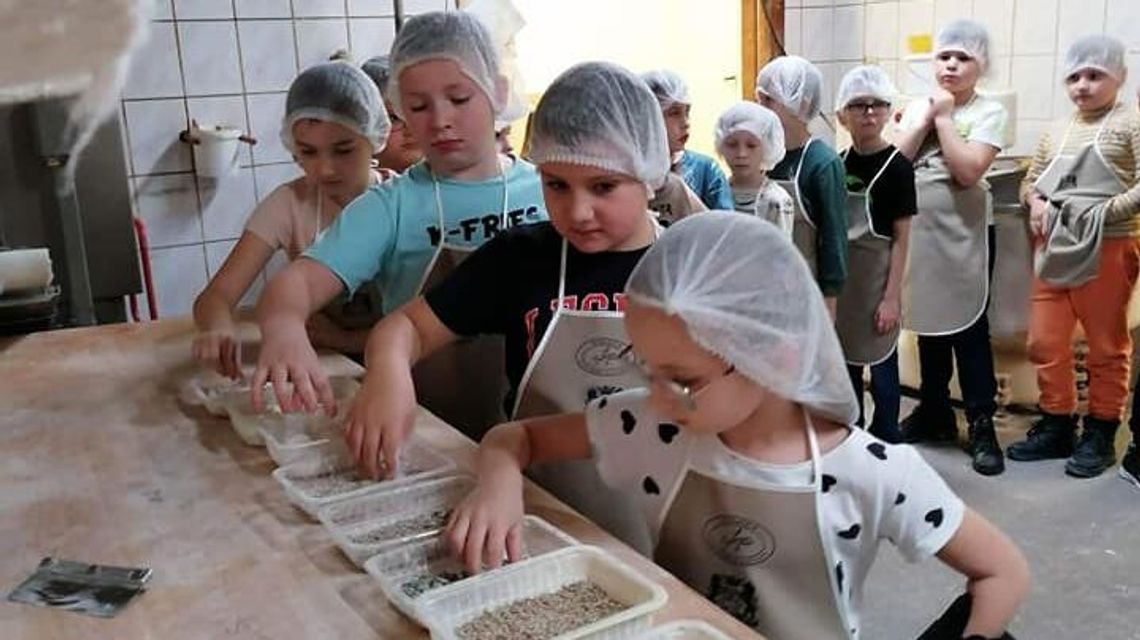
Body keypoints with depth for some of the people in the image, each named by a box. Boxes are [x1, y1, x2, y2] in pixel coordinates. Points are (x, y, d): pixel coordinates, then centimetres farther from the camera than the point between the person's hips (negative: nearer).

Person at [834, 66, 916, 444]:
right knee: (844, 360, 14)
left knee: (880, 361, 2)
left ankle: (885, 444, 16)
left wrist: (892, 295, -12)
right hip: (840, 275, 5)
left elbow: (901, 238, -9)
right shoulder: (839, 164, 6)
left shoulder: (896, 166, -8)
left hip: (876, 275, -5)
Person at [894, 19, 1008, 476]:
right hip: (919, 231, 5)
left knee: (969, 328, -3)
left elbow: (969, 170, -18)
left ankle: (981, 425, 5)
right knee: (928, 321, 12)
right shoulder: (918, 107, 9)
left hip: (965, 233, -4)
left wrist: (943, 117, -11)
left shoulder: (988, 111, -4)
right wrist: (925, 117, -8)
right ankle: (934, 411, 25)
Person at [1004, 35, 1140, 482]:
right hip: (1055, 246, 5)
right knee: (1045, 343, 7)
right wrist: (1036, 204, -1)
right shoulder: (1057, 132, 13)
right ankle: (1056, 424, 21)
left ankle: (1099, 434, 16)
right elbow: (1030, 180, 19)